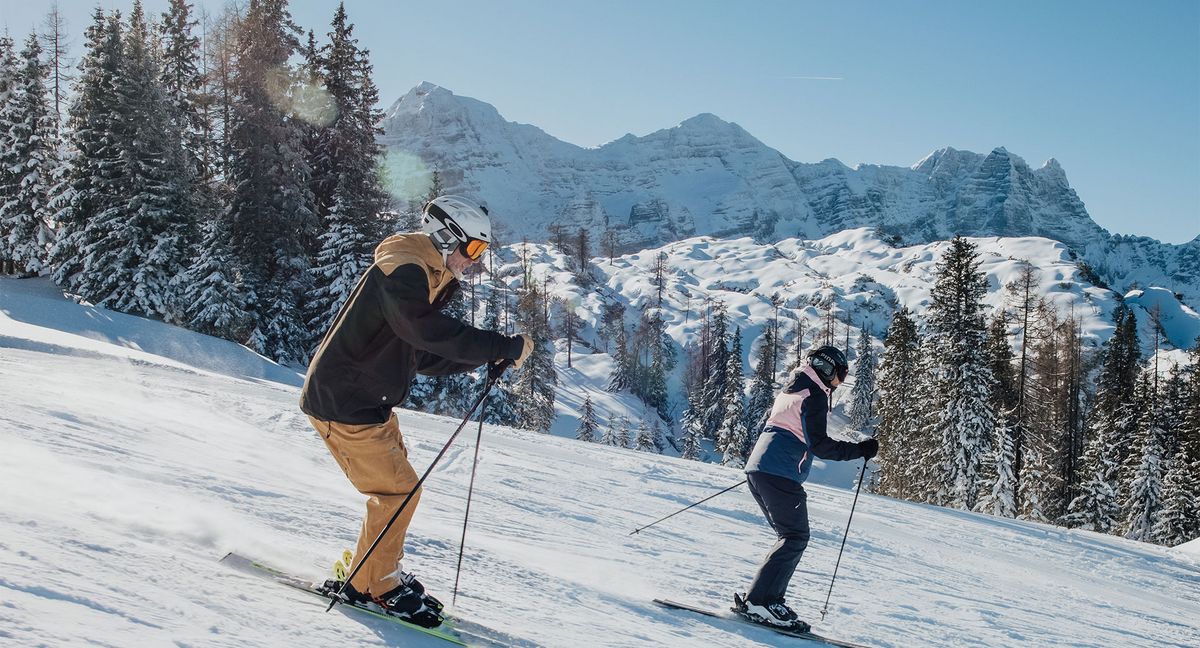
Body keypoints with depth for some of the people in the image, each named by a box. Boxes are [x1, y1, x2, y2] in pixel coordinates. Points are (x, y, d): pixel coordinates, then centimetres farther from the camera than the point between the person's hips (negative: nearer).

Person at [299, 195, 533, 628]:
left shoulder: (425, 279, 13)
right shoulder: (402, 271, -21)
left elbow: (423, 355, 14)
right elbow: (430, 332, -36)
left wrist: (477, 359, 0)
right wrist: (505, 347, -32)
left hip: (372, 405, 10)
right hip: (343, 403, -10)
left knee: (396, 485, 16)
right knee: (399, 489, -6)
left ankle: (379, 572, 30)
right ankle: (372, 586, 8)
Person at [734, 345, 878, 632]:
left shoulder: (790, 391, 23)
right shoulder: (815, 396, -6)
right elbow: (819, 445, -13)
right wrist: (859, 450, -10)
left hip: (757, 469, 10)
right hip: (781, 475, -10)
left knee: (790, 536, 13)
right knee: (796, 537, -8)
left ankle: (766, 598, 6)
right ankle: (759, 600, -15)